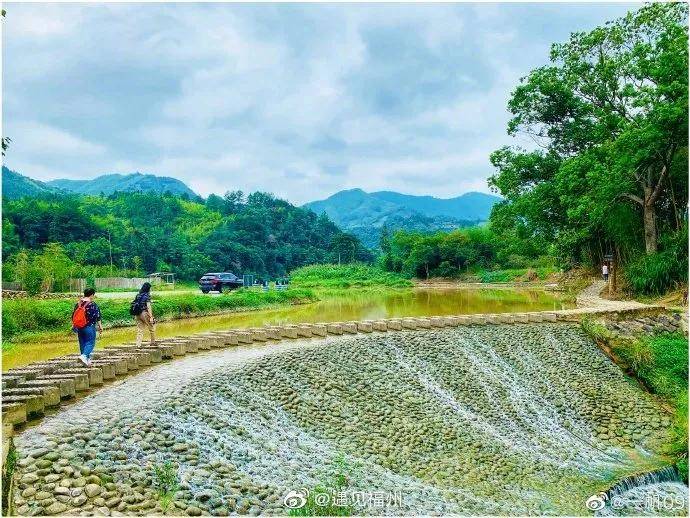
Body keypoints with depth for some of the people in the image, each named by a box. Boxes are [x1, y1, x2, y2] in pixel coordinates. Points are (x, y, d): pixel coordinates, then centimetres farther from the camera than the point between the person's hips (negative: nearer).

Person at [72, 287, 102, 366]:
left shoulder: (78, 304, 5)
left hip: (79, 327, 6)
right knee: (90, 343, 0)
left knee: (82, 343, 14)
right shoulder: (93, 305, -12)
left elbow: (73, 316, 12)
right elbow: (97, 317, -9)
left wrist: (74, 326, 25)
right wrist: (100, 327, 1)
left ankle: (86, 359, 20)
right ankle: (84, 356, -21)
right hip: (89, 327, -6)